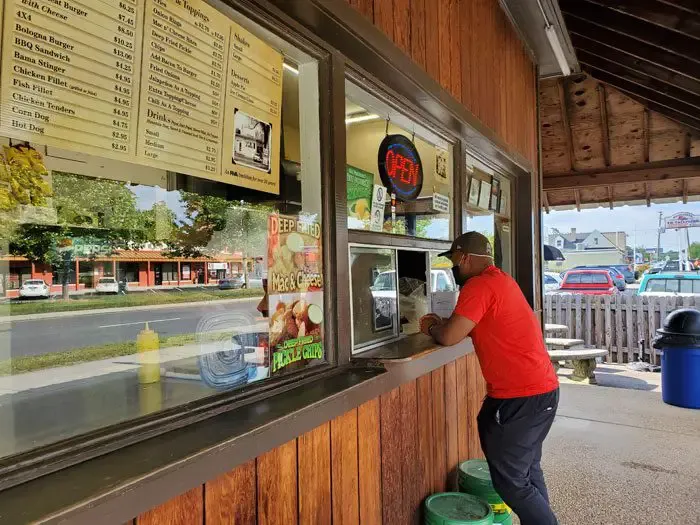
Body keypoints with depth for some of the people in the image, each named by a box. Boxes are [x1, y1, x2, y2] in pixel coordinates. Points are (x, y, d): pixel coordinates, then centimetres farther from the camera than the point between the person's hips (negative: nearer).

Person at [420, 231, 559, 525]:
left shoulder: (479, 285, -18)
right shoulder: (499, 280, 14)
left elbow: (449, 337, -21)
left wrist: (431, 329, 1)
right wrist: (443, 323, 13)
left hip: (522, 397, -10)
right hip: (541, 390, 10)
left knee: (510, 481, 1)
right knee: (527, 470, 21)